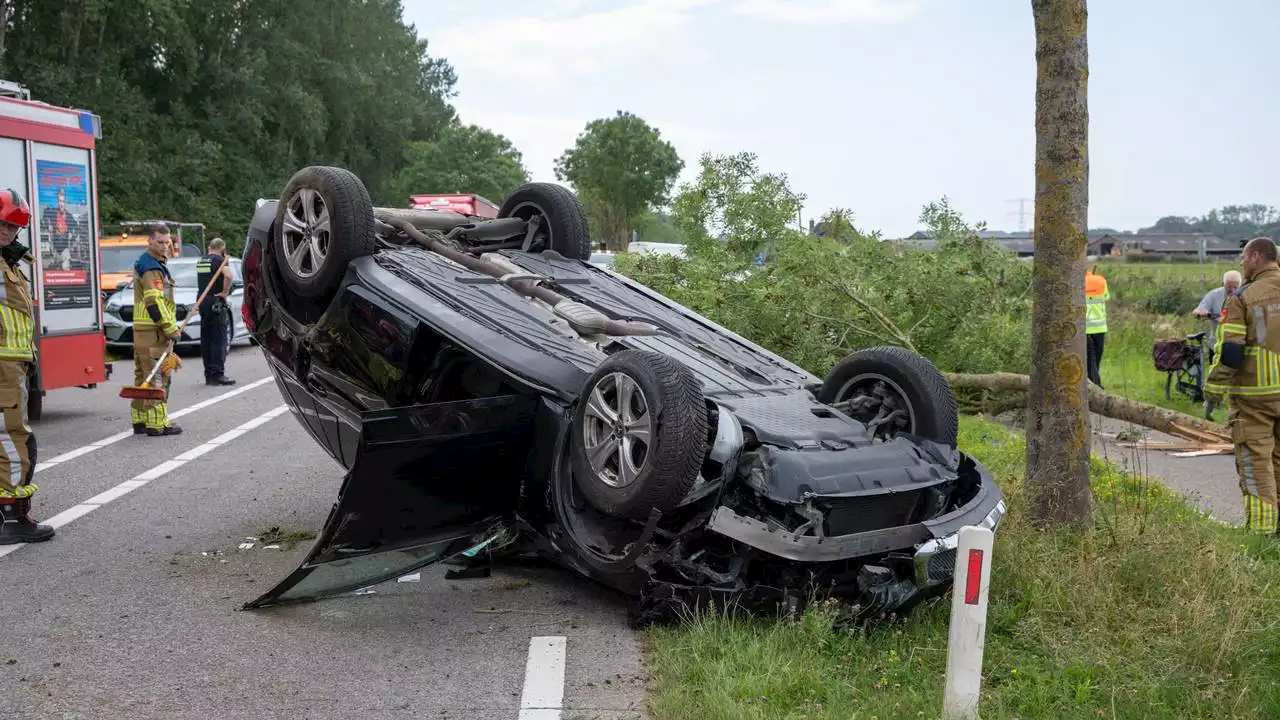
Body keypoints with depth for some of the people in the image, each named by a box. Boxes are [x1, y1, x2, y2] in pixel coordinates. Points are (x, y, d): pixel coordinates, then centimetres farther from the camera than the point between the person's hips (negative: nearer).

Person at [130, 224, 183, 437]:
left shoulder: (144, 263, 18)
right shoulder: (151, 268, -15)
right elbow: (155, 302, -22)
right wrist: (171, 329, -20)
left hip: (141, 330, 11)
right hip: (153, 331, -11)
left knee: (143, 375, 15)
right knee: (157, 376, -8)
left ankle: (140, 420, 22)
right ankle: (157, 424, -7)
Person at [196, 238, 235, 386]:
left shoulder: (200, 261, 16)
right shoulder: (220, 260, -9)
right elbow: (228, 275, -27)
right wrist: (225, 292, -16)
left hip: (201, 301, 8)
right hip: (216, 302, -8)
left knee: (206, 339, 10)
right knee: (219, 339, -6)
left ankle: (209, 375, 13)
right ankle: (218, 374, -10)